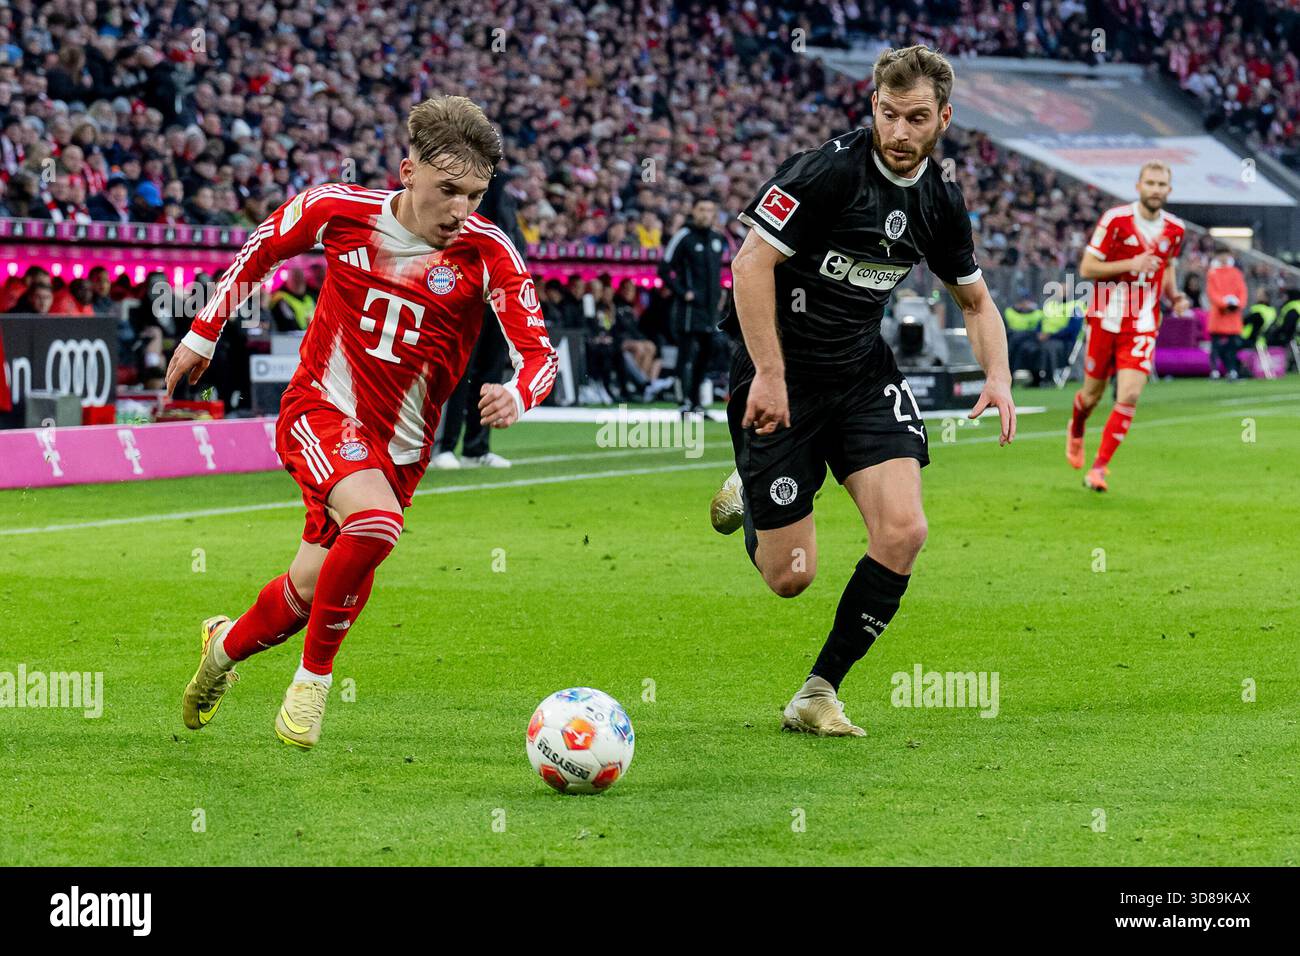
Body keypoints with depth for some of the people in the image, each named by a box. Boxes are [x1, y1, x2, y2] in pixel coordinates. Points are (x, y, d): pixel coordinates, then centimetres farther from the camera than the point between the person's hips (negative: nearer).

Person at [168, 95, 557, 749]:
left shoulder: (488, 253, -14)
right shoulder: (340, 210, -12)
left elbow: (538, 351, -17)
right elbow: (261, 248, 7)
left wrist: (516, 396, -40)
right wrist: (203, 334, 13)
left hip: (399, 444, 3)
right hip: (320, 409, -3)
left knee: (311, 592, 6)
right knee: (376, 522, -32)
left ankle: (225, 645, 41)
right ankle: (315, 675, -10)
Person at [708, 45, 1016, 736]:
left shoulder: (941, 202, 1)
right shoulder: (829, 171, -20)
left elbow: (975, 300, 15)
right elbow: (752, 263, -21)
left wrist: (997, 378, -2)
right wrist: (769, 376, -24)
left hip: (862, 370, 5)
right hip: (780, 374, -5)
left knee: (903, 530, -16)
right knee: (790, 577, -3)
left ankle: (819, 693, -1)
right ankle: (747, 499, 36)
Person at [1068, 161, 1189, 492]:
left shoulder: (1175, 229, 2)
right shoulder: (1115, 219, -11)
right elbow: (1086, 268, -10)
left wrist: (1174, 294, 2)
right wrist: (1131, 264, -22)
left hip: (1143, 325, 2)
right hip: (1106, 319, -2)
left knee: (1129, 396, -14)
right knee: (1093, 394, 11)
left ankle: (1098, 469, -6)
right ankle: (1076, 432, 48)